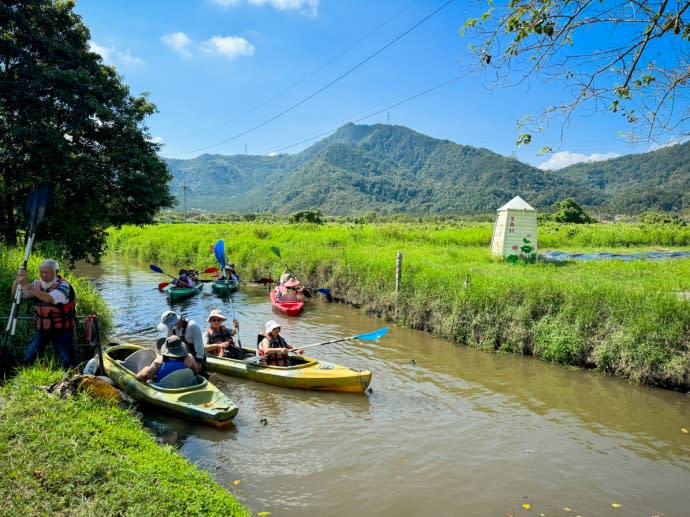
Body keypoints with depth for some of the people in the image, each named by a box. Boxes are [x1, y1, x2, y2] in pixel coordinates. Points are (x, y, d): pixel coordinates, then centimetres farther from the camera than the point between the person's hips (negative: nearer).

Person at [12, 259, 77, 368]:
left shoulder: (63, 286, -16)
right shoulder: (37, 284, 3)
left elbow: (49, 298, -35)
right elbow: (15, 293, 2)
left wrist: (28, 286, -42)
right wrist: (18, 278, -16)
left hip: (61, 330, -5)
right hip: (42, 330, 5)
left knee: (68, 362, -7)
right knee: (27, 359, -2)